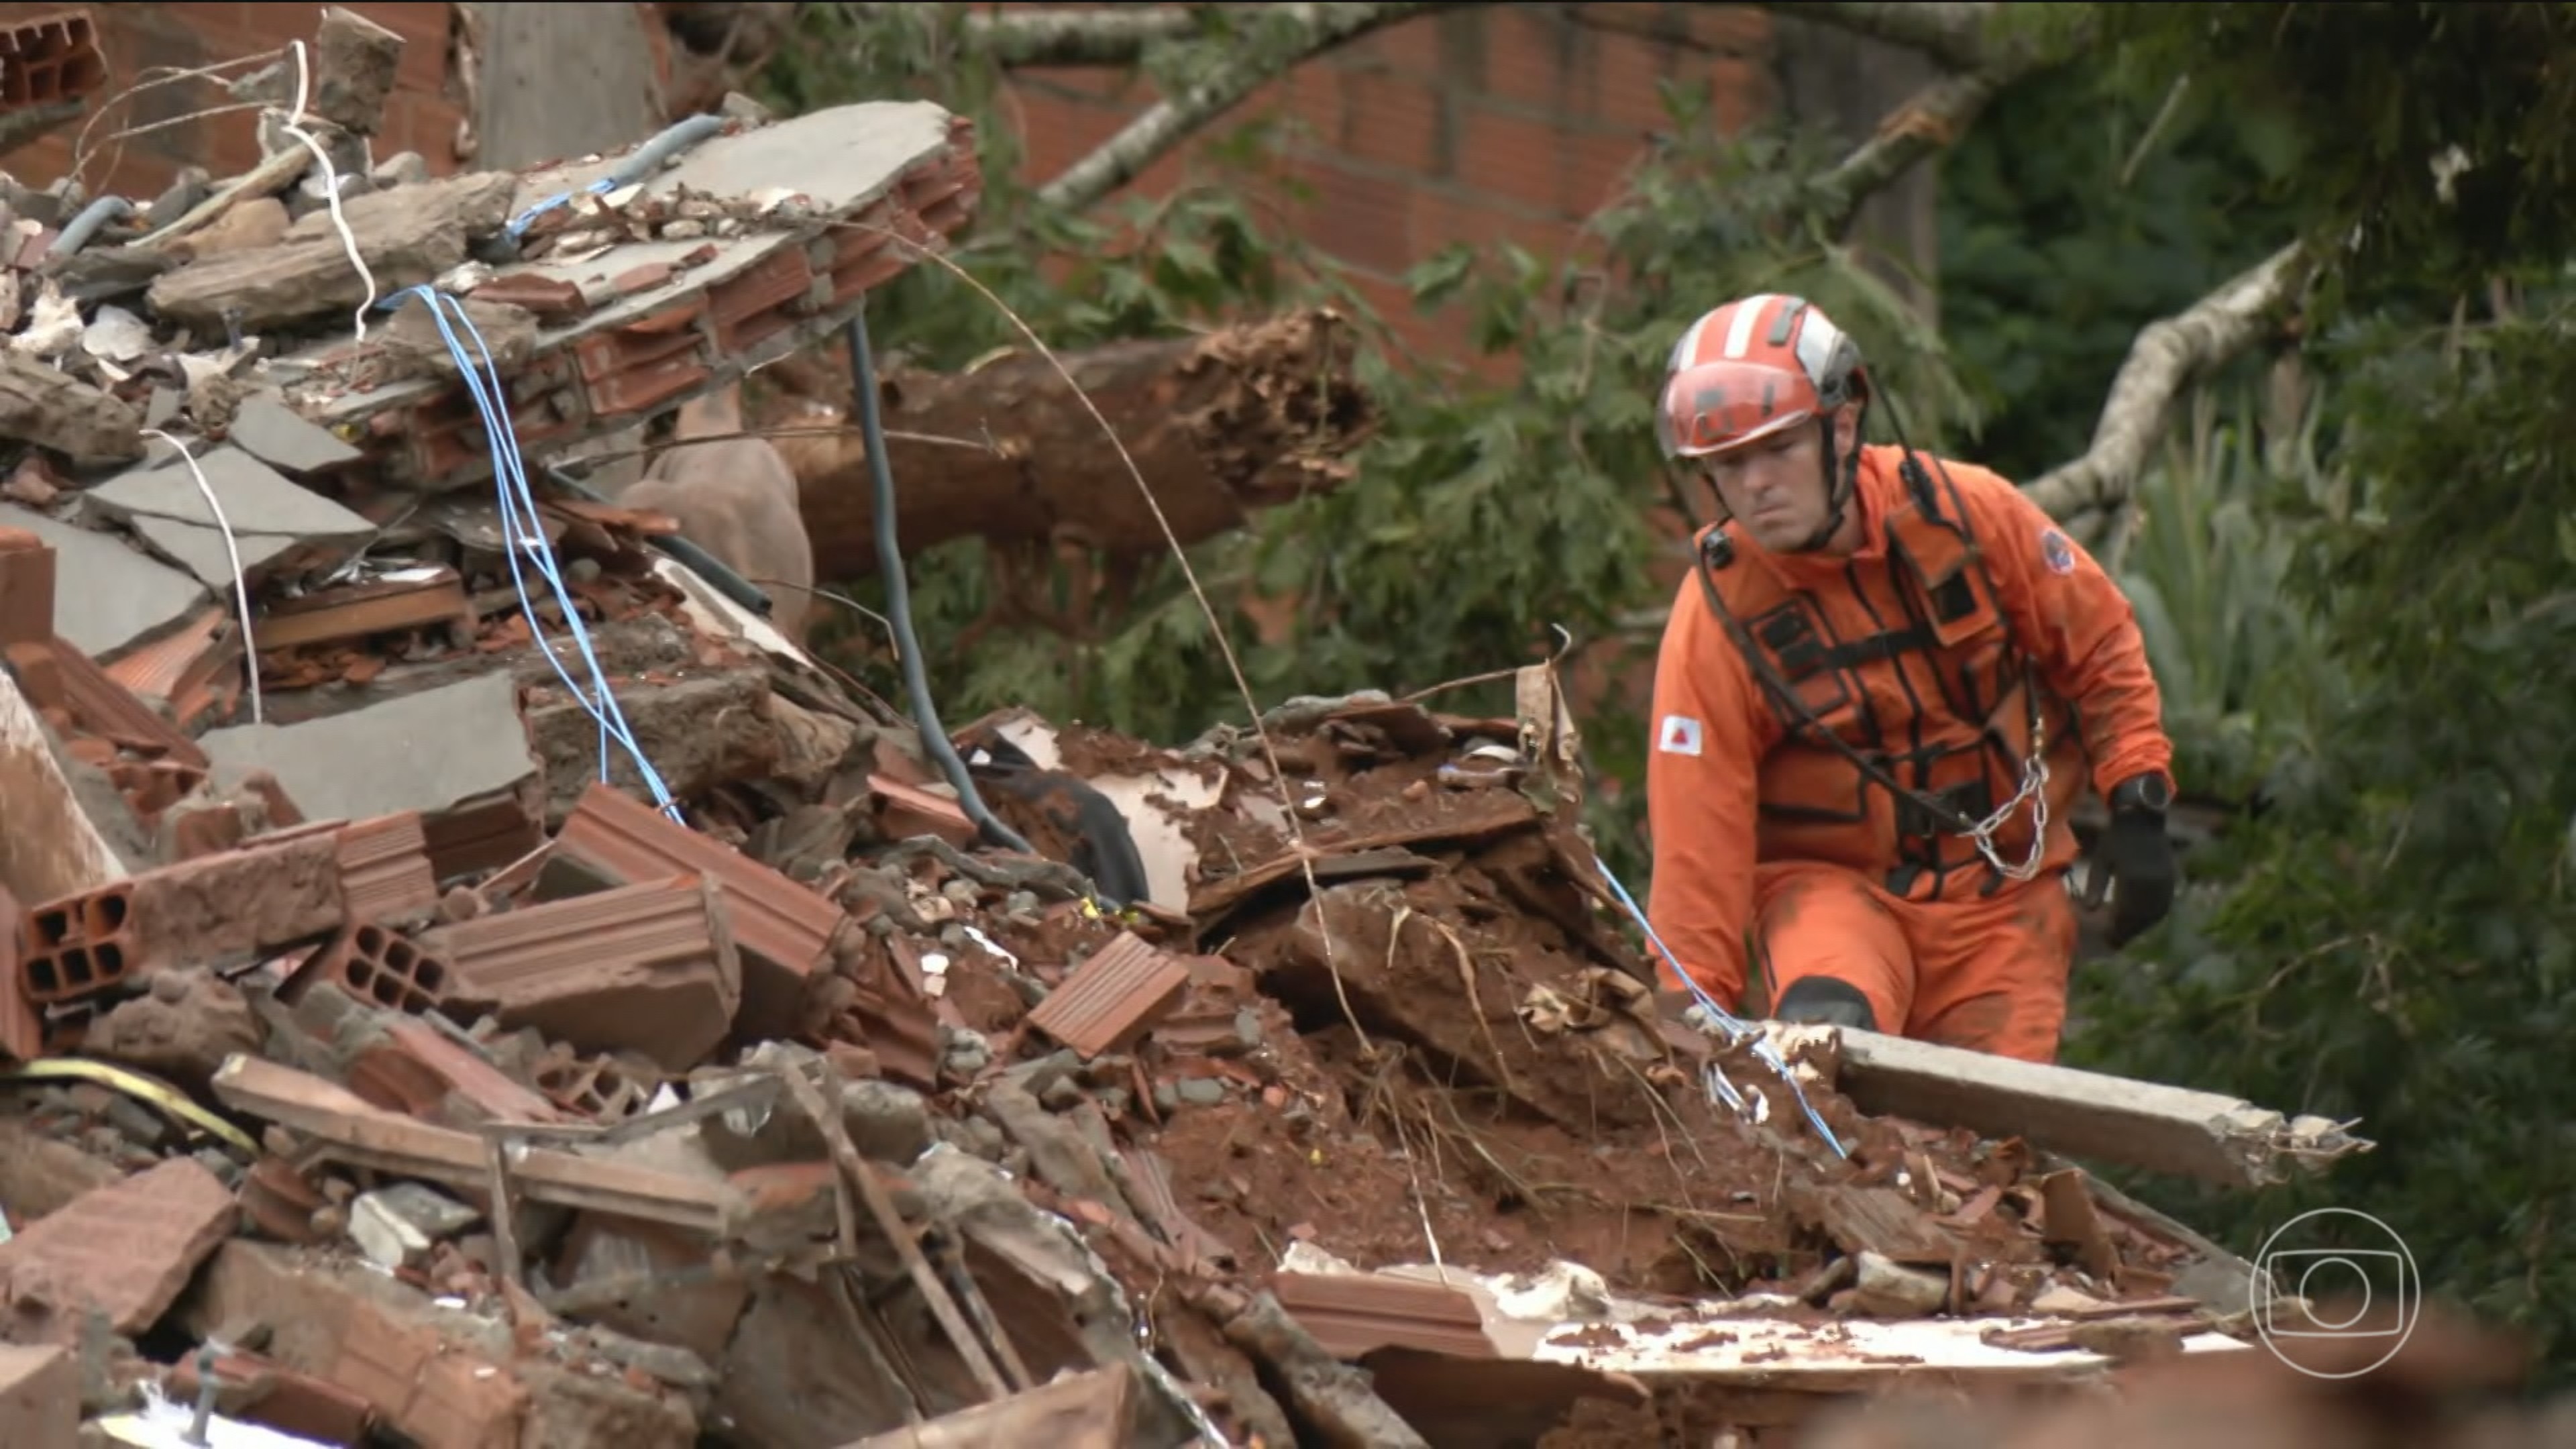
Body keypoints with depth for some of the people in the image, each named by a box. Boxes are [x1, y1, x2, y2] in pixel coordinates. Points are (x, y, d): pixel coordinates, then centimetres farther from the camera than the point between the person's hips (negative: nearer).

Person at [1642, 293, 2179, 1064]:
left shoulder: (1966, 514, -10)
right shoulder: (1715, 621, -15)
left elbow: (2098, 645, 5)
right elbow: (1696, 850, -13)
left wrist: (2138, 807, -3)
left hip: (1999, 892, 2)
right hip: (1828, 883, -2)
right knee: (1823, 1038, -33)